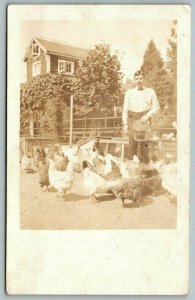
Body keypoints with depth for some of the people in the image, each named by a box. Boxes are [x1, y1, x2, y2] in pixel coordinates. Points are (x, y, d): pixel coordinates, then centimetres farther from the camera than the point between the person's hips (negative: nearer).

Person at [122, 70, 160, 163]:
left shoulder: (150, 92, 6)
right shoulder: (129, 93, 7)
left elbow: (156, 106, 6)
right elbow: (125, 110, 7)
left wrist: (148, 115, -10)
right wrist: (125, 125, 1)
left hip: (144, 119, -1)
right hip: (132, 119, 1)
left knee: (144, 143, -2)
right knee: (132, 143, -1)